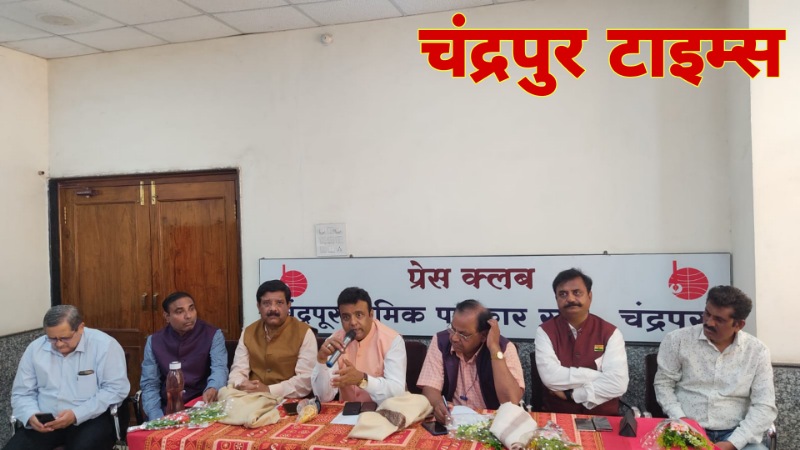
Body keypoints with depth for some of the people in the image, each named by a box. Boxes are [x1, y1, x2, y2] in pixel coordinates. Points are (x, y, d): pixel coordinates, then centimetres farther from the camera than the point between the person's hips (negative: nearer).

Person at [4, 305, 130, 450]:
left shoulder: (105, 345, -9)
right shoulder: (35, 348, 6)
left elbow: (117, 388, -12)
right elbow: (21, 393, 11)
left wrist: (77, 415, -20)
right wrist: (31, 415, -11)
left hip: (91, 418, -5)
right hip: (45, 421, 5)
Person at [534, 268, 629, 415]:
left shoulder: (610, 332, -1)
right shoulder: (545, 331, -1)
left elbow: (618, 383, -13)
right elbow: (550, 377, -15)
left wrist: (570, 394, -12)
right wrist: (596, 375, -13)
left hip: (602, 417, 1)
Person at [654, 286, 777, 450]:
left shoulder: (757, 351, 0)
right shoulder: (677, 340, -3)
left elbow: (764, 407, -2)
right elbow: (663, 383, 4)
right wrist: (680, 420, -11)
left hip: (735, 434, 2)